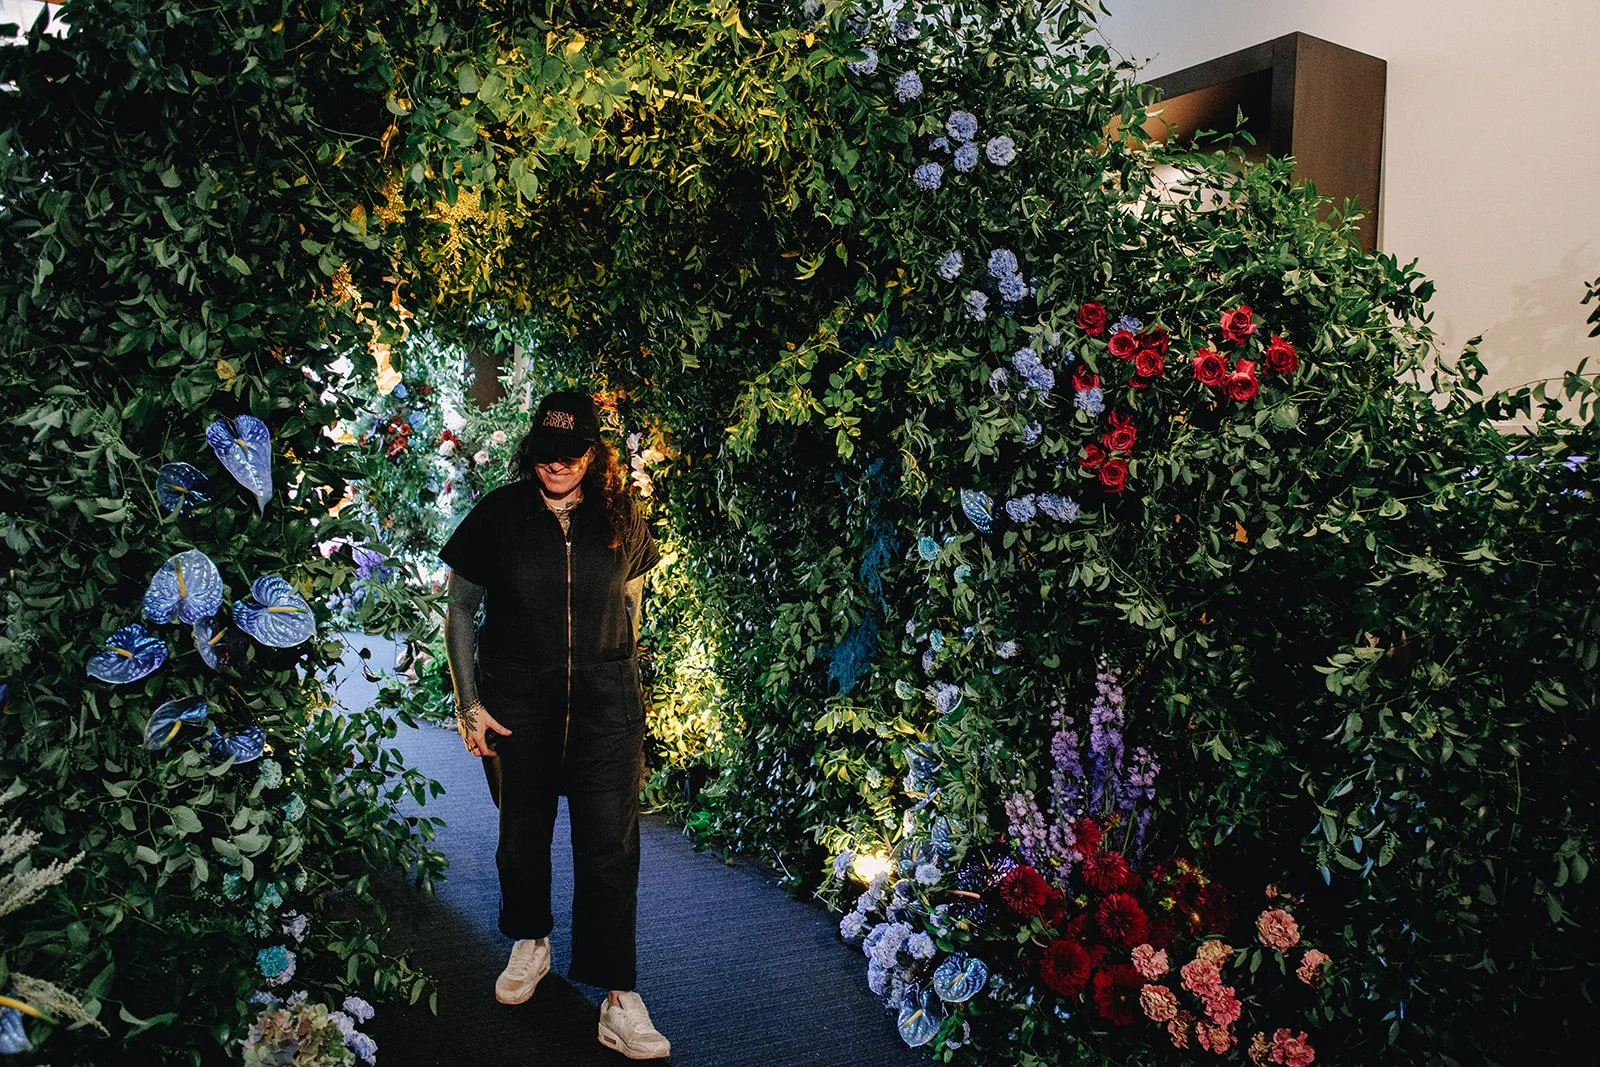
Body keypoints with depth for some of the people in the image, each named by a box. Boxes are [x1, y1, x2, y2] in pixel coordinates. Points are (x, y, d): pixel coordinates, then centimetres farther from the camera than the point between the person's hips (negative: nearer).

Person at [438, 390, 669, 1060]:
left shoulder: (621, 519, 0)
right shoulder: (498, 514, -5)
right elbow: (460, 609, 2)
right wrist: (469, 705, -2)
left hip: (606, 702, 0)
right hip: (516, 702, 0)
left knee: (610, 843, -4)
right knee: (523, 830, 15)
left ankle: (619, 1001, 4)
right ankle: (530, 944, 41)